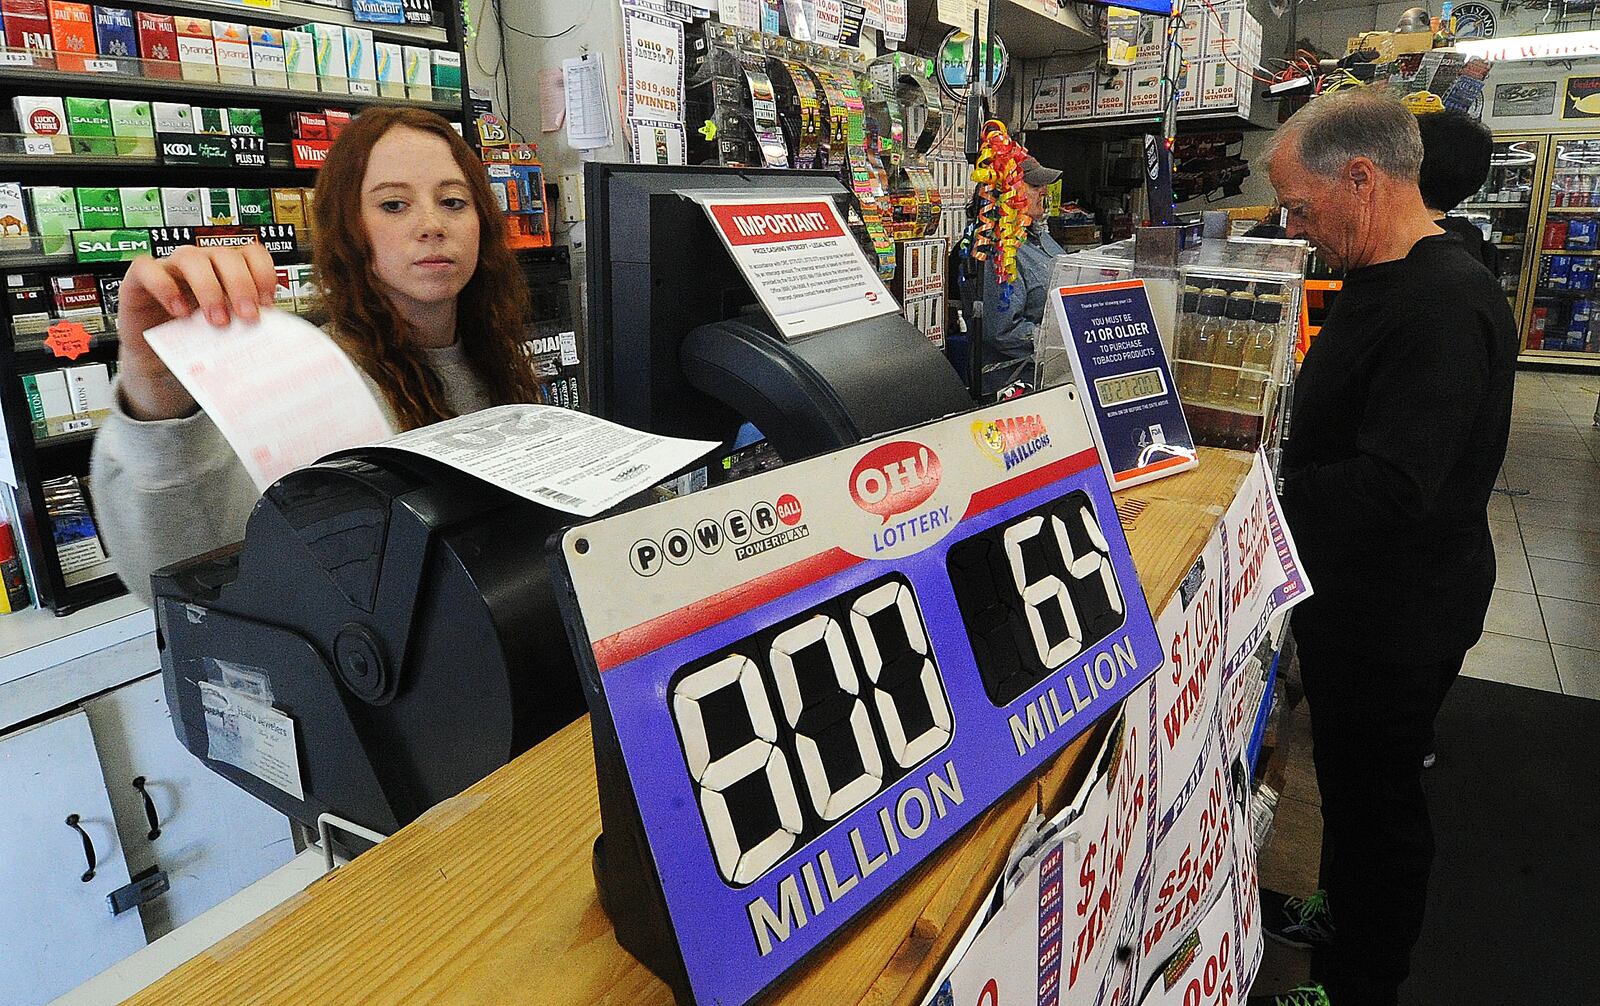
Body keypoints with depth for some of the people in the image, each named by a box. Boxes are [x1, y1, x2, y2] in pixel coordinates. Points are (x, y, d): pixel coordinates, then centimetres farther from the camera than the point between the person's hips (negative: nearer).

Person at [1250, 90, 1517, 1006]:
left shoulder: (1446, 306, -27)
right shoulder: (1382, 280, 7)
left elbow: (1388, 493, -33)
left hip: (1400, 612, -9)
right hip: (1355, 594, 10)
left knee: (1377, 792, 9)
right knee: (1348, 769, 25)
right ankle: (1341, 911, 47)